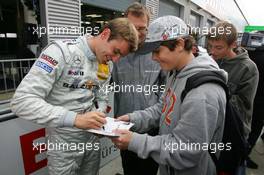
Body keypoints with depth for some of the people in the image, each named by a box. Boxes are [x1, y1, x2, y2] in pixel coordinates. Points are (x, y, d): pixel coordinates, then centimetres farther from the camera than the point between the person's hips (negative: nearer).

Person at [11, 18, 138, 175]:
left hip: (92, 138, 6)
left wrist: (98, 119, -12)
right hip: (64, 143, -5)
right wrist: (75, 119, -33)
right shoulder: (61, 51, -20)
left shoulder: (107, 65, 0)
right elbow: (22, 101, -25)